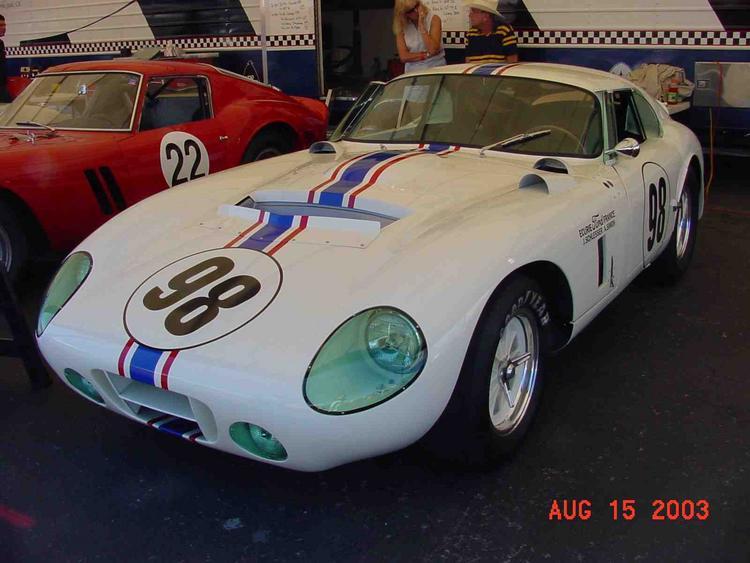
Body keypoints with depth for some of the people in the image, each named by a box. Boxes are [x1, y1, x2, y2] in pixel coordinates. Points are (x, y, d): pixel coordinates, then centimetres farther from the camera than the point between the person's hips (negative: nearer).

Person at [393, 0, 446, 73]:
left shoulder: (433, 19, -4)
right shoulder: (401, 26, 1)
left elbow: (433, 50, -16)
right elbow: (403, 57, -7)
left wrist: (421, 24, -14)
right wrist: (428, 54, -13)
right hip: (412, 73, 4)